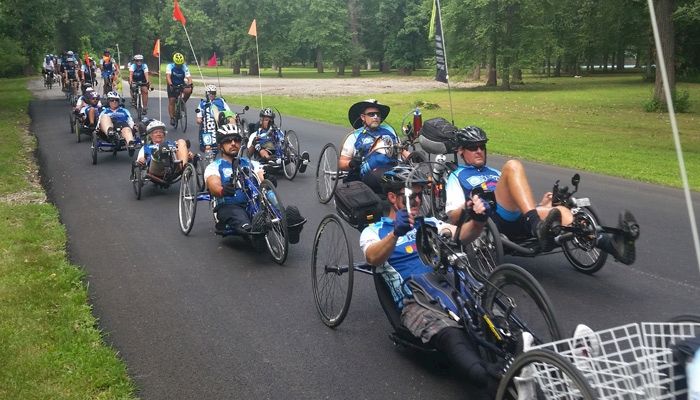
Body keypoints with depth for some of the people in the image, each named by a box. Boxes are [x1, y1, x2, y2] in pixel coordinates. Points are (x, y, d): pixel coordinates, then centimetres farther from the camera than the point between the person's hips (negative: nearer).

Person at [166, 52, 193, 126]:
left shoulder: (184, 67, -15)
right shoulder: (170, 66, -17)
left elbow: (189, 77, -24)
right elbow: (168, 76, -31)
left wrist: (189, 84, -46)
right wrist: (170, 85, -48)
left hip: (181, 84, 1)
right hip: (172, 85, -1)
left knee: (188, 90, -29)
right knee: (171, 101, -9)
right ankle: (172, 118, 1)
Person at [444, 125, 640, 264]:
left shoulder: (495, 173, 38)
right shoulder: (457, 176, 21)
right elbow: (453, 215, 6)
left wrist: (539, 205, 10)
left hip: (518, 220, 5)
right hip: (494, 220, -5)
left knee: (559, 211, -25)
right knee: (512, 166, -25)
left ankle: (610, 243, -50)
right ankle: (537, 224, -46)